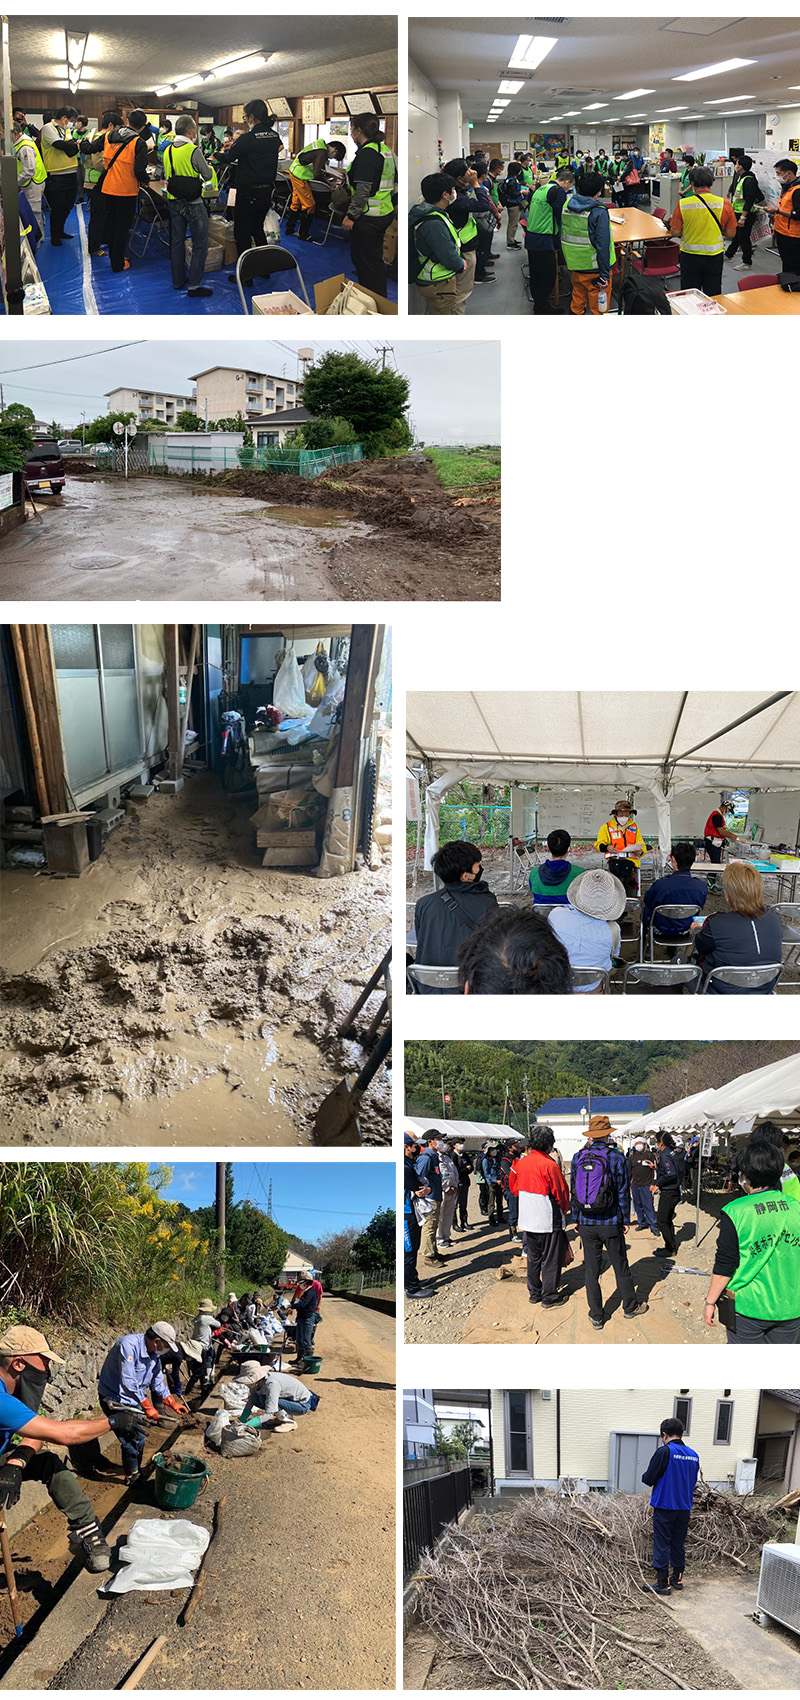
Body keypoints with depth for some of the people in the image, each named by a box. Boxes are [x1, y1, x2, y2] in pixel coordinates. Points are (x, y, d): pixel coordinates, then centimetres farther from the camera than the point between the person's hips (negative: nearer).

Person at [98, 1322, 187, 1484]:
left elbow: (158, 1384, 13)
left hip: (133, 1399, 9)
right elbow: (128, 1382, -35)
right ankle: (132, 1477, 12)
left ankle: (136, 1471, 38)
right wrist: (148, 1407, -33)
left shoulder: (154, 1355, -2)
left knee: (139, 1437, 18)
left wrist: (174, 1404, 7)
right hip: (114, 1400, -9)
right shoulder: (129, 1345, -30)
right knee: (130, 1440, -7)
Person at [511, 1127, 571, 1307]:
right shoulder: (549, 1165, -19)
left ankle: (534, 1293, 26)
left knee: (533, 1258, 18)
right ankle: (549, 1297, 12)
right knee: (550, 1259, 5)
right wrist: (564, 1210, 7)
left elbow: (514, 1187, 13)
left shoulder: (521, 1163, 0)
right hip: (548, 1221, -6)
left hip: (527, 1220, 6)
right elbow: (561, 1191, -11)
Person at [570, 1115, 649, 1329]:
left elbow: (573, 1191, 4)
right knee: (620, 1267, 13)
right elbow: (623, 1191, -6)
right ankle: (630, 1306, 27)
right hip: (611, 1223, -2)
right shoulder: (616, 1158, -9)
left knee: (591, 1269, 8)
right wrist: (625, 1219, 4)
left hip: (587, 1223, 2)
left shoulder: (578, 1158, -1)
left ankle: (596, 1316, 13)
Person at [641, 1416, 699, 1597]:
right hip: (684, 1508, 6)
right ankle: (677, 1578, 26)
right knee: (678, 1543, 17)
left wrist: (645, 1476, 7)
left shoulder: (664, 1452, -15)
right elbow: (693, 1482, 15)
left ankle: (663, 1583, 2)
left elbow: (648, 1479, -14)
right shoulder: (693, 1455, 6)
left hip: (665, 1506, -6)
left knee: (662, 1544, 0)